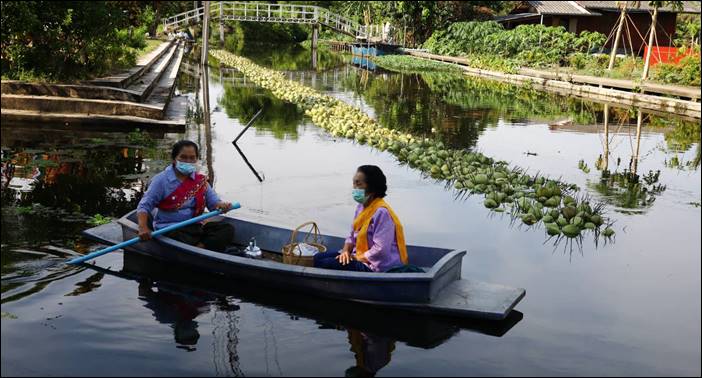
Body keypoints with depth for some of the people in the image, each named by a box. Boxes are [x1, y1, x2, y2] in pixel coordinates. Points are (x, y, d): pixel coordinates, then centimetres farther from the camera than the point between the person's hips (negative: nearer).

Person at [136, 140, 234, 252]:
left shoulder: (201, 181, 12)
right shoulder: (161, 180, -3)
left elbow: (213, 202, 11)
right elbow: (144, 206, -6)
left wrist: (221, 205, -16)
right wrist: (143, 227, -25)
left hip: (194, 226, 6)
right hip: (169, 229, -5)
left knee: (228, 229, -17)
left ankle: (200, 248, -31)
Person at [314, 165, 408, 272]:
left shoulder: (382, 212, -23)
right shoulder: (361, 207, 7)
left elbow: (380, 250, -28)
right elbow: (353, 235, 17)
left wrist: (357, 258, -15)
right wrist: (346, 250, -3)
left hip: (374, 266, -9)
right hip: (359, 255, 9)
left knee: (325, 265, -18)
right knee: (318, 258, 2)